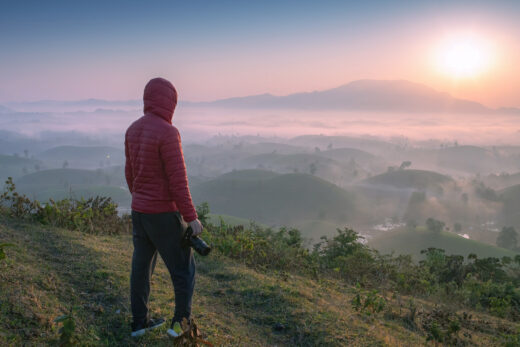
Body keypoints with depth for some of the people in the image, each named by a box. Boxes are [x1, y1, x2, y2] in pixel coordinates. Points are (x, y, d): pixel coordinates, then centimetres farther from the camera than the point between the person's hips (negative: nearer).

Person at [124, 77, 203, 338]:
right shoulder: (167, 132, -22)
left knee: (142, 266, 16)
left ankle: (140, 322, 27)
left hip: (139, 211, 8)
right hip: (164, 214, -7)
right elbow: (178, 180, -23)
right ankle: (180, 323, 14)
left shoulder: (133, 130, 4)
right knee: (184, 267, 8)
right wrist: (191, 217, -15)